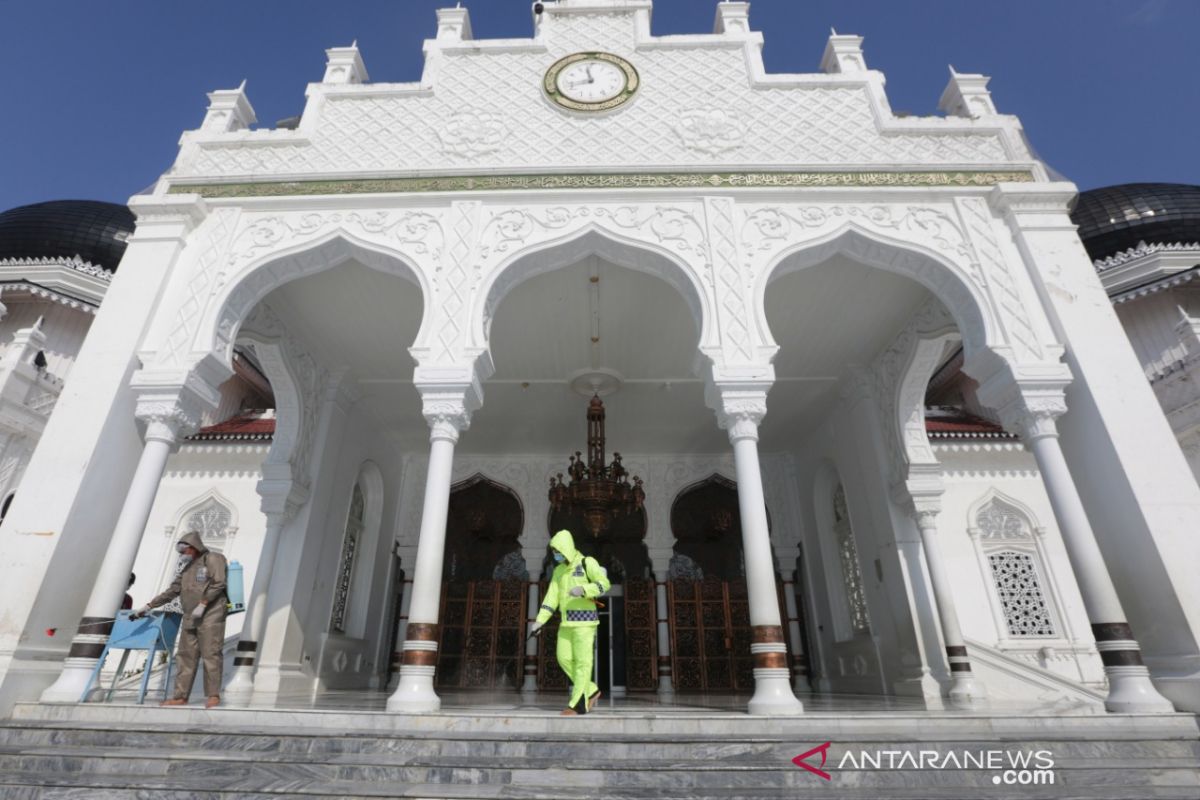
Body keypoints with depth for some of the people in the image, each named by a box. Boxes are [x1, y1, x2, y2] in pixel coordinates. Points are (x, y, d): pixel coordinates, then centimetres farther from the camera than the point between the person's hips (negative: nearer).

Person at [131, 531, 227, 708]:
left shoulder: (213, 559, -2)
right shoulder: (188, 568, 22)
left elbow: (218, 583, -13)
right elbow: (172, 591, 24)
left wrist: (202, 604, -16)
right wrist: (149, 606, 21)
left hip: (210, 616, -8)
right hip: (190, 618, 8)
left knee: (210, 653, -8)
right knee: (186, 655, 6)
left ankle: (213, 695, -5)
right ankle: (181, 696, 11)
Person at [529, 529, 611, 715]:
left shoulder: (587, 563, -8)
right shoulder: (559, 571, 13)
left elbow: (604, 584, -17)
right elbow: (551, 598, 10)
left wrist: (582, 590, -30)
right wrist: (540, 621, 1)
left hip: (585, 619, -7)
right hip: (567, 621, 7)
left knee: (582, 661, -3)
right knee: (564, 658, 6)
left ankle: (578, 704, 5)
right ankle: (591, 691, 20)